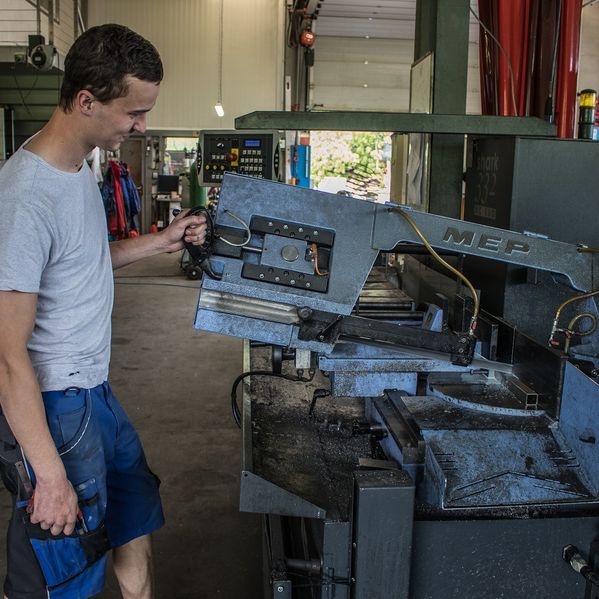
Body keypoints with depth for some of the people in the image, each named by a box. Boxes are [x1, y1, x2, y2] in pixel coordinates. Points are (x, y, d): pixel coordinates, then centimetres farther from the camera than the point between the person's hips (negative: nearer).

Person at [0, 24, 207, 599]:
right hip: (53, 407, -9)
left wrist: (162, 241, 10)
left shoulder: (79, 165, 3)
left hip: (95, 390, 9)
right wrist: (49, 475, -22)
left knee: (136, 521, 25)